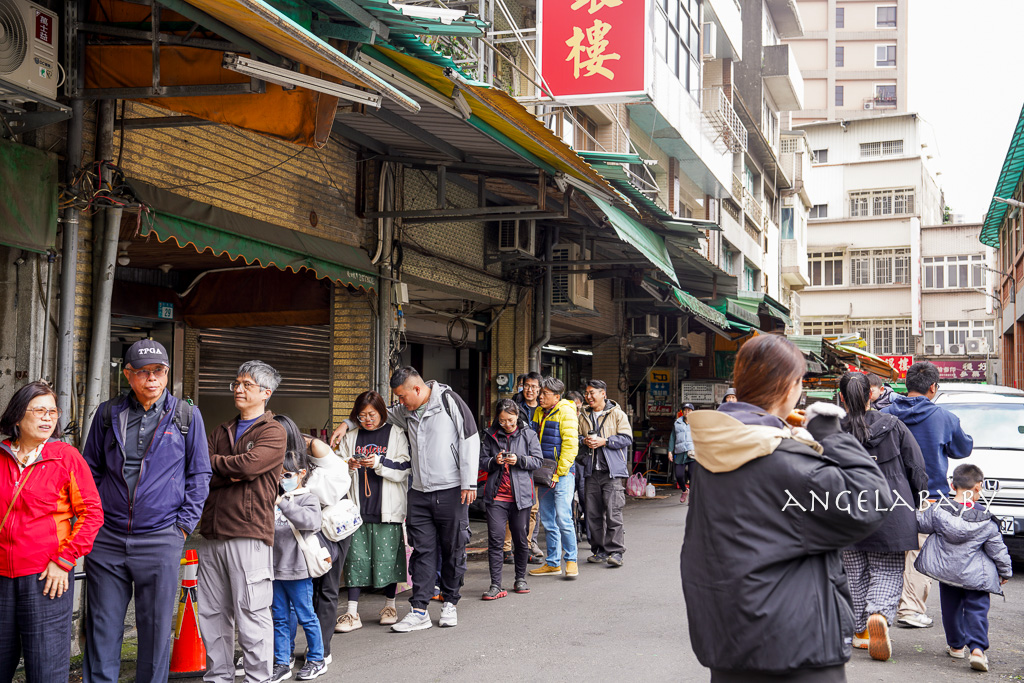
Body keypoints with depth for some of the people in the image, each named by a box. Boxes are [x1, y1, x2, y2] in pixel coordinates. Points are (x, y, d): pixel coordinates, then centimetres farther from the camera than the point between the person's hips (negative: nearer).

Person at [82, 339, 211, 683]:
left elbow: (199, 474, 6)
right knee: (102, 627, 7)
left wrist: (184, 523, -2)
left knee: (156, 628, 5)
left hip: (160, 539, -2)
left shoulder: (187, 416, 3)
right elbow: (90, 469, 16)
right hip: (106, 538, 2)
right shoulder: (108, 413, 8)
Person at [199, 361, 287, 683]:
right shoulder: (221, 432, 20)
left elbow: (248, 464, -15)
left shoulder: (274, 432, 1)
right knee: (212, 613, 11)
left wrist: (211, 462, -1)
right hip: (212, 534, 6)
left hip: (249, 533, -6)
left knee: (251, 613, -4)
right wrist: (233, 473, -11)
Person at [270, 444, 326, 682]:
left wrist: (284, 504, -30)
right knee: (280, 618, 11)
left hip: (297, 570, -5)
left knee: (306, 616, 4)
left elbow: (311, 521, -26)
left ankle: (317, 660, 17)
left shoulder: (308, 499, -5)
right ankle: (282, 664, 19)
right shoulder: (274, 499, 11)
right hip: (275, 569, 5)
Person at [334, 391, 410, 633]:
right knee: (355, 556, 0)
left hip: (387, 510, -3)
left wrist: (379, 463, -16)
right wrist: (348, 465, -7)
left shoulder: (396, 434, 4)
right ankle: (352, 612, 4)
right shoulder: (351, 437, 14)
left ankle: (390, 605, 19)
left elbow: (404, 469, -2)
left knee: (387, 556, 1)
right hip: (357, 508, 3)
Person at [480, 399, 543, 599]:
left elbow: (537, 461, 2)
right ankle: (496, 585, -6)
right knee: (495, 539, -7)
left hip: (520, 494, 0)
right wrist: (495, 461, -10)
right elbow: (482, 462, 10)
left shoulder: (528, 434, 5)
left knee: (520, 539, 9)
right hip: (496, 494, 0)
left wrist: (519, 460, -14)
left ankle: (520, 579, 26)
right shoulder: (490, 435, 8)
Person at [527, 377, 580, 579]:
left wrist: (559, 472, -16)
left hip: (563, 474, -8)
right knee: (547, 520, 10)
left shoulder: (566, 412, -10)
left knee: (563, 518, -11)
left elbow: (571, 445, -15)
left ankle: (571, 561, 2)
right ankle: (553, 563, 18)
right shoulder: (539, 412, 13)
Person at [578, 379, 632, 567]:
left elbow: (626, 438, -5)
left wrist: (605, 441, -14)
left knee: (613, 512, -10)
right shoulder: (583, 416, 15)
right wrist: (584, 441, -4)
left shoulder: (617, 414, 1)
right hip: (592, 472, 5)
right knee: (593, 513, 7)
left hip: (613, 472, -5)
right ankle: (599, 550, 16)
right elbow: (575, 437, 18)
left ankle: (615, 551, -4)